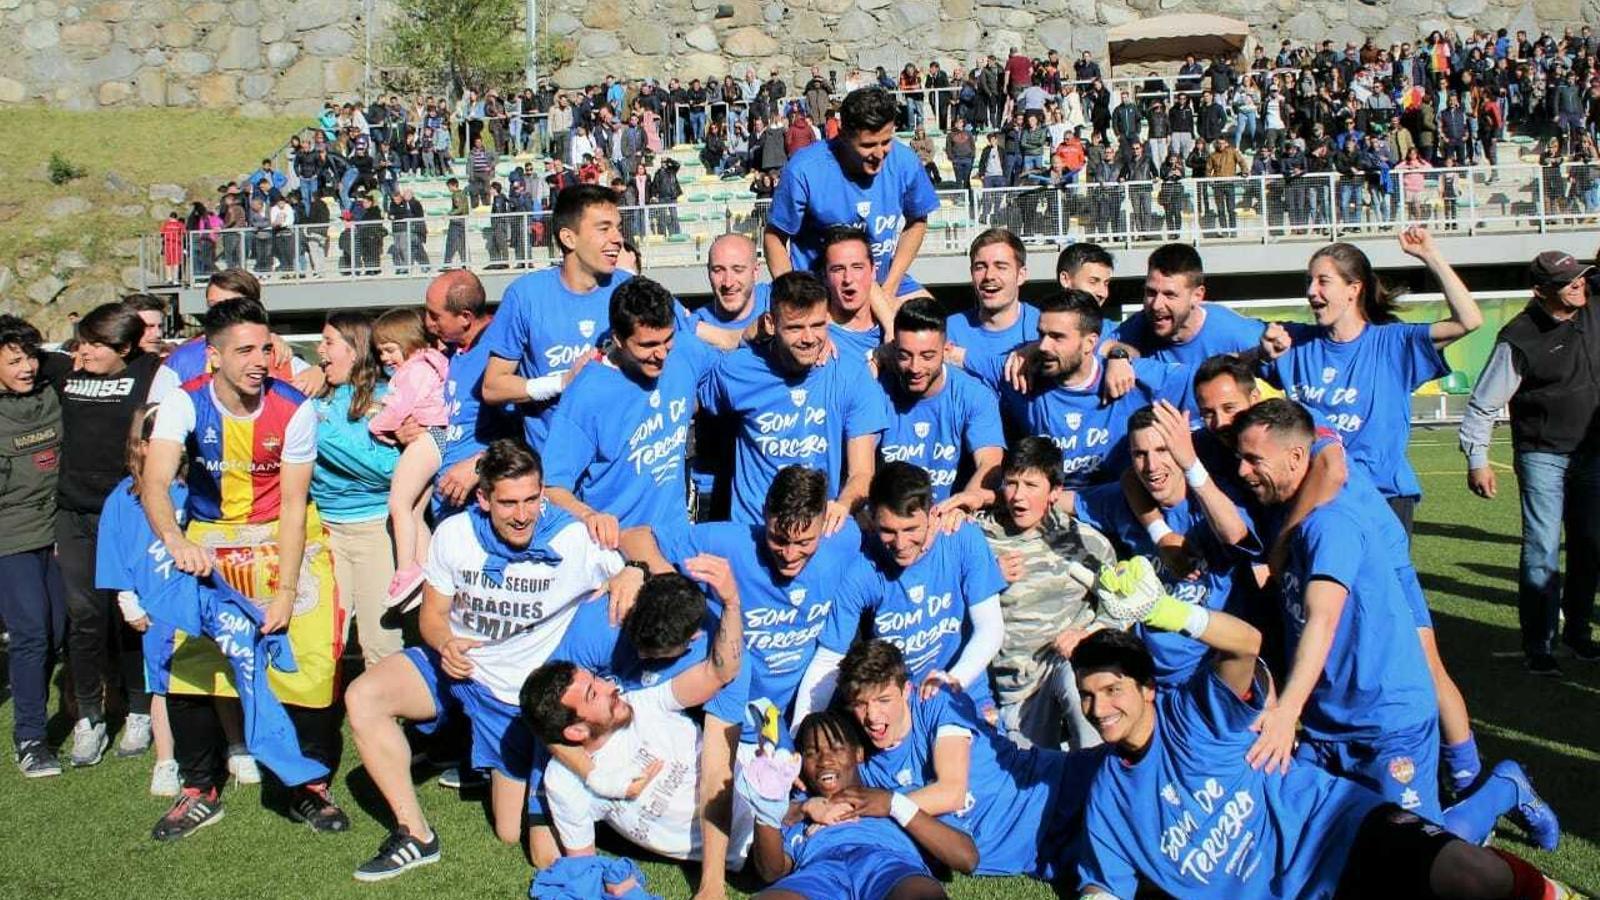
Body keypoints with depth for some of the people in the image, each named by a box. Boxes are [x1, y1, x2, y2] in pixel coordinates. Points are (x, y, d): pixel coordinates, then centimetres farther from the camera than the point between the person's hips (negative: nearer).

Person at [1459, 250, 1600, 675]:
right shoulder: (1520, 338, -17)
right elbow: (1484, 402, -15)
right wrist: (1476, 458, -17)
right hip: (1543, 457, -6)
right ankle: (1539, 646, 2)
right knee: (1542, 553, -7)